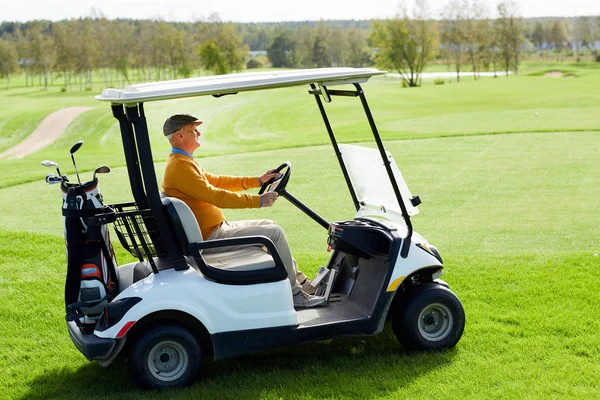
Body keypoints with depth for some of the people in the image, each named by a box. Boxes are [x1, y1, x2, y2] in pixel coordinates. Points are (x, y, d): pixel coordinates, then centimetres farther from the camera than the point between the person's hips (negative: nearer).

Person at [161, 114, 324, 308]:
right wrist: (257, 201, -23)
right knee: (274, 233, -12)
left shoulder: (184, 161, 15)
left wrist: (258, 181, 11)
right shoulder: (179, 166, -20)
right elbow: (214, 196, -26)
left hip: (216, 229, 11)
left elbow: (216, 181, 18)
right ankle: (294, 294, -4)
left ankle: (302, 283, 22)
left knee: (269, 225, 18)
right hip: (210, 238, -11)